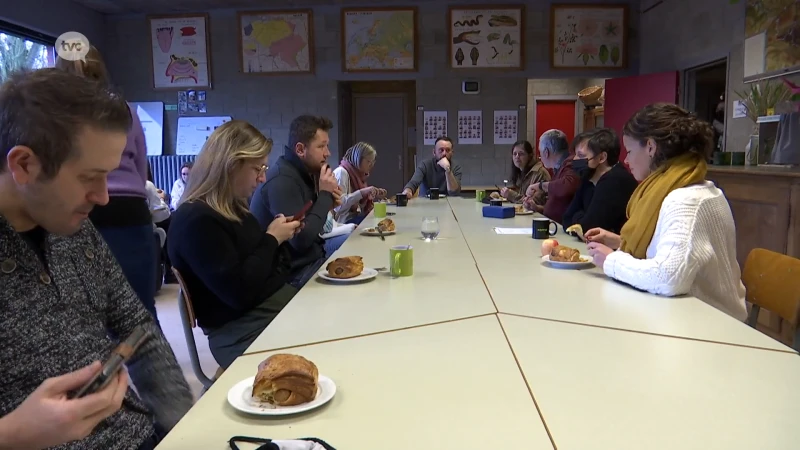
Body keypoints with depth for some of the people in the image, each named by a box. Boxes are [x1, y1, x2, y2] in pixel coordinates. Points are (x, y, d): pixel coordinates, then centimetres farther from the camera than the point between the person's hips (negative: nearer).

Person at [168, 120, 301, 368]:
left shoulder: (234, 207, 10)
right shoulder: (196, 221, -18)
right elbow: (239, 292, -24)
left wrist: (280, 235, 1)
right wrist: (272, 238, -14)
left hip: (278, 300, 9)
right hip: (243, 332, -9)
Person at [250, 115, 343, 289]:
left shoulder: (305, 172, 6)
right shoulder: (282, 181, -23)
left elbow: (311, 229, 11)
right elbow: (301, 239, -29)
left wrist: (329, 205, -7)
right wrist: (325, 194, -21)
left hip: (313, 254, 9)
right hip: (296, 272, -9)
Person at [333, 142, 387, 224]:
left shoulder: (358, 174, 16)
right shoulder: (341, 172, -11)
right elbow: (339, 205, -22)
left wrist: (375, 196, 7)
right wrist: (362, 192, -26)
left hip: (356, 216, 9)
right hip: (345, 221, -9)